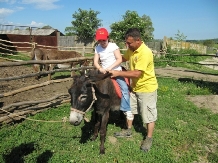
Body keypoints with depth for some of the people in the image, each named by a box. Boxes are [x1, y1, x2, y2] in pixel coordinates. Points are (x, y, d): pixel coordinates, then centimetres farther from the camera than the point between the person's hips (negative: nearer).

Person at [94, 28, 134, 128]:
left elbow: (119, 59, -11)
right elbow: (95, 62, 1)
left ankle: (127, 111, -17)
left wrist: (110, 67, -22)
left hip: (116, 71, -4)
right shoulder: (97, 48, 6)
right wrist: (100, 69, -21)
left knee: (124, 88, -21)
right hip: (104, 72, 4)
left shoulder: (113, 46, -4)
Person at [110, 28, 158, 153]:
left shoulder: (145, 53, -28)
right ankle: (128, 130, 39)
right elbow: (124, 58, 17)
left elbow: (136, 73, -31)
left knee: (148, 114, 6)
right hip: (135, 86, 9)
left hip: (147, 88, -9)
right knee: (129, 108, 20)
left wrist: (118, 73, -26)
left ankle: (149, 138, 23)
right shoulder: (132, 49, -2)